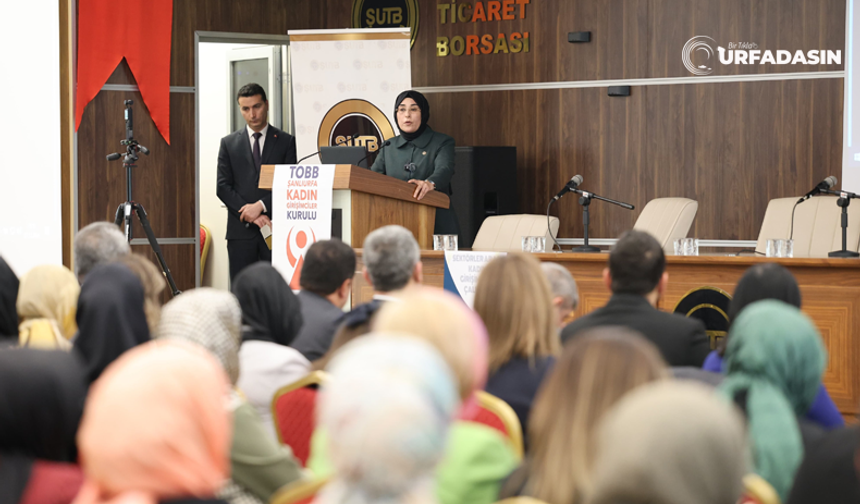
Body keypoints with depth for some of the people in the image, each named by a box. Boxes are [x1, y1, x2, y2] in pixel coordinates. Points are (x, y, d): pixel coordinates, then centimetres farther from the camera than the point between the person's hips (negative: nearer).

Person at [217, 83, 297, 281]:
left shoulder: (286, 142, 8)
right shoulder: (229, 143, 12)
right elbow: (223, 187, 5)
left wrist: (261, 206, -12)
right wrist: (250, 215, -7)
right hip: (241, 230, 1)